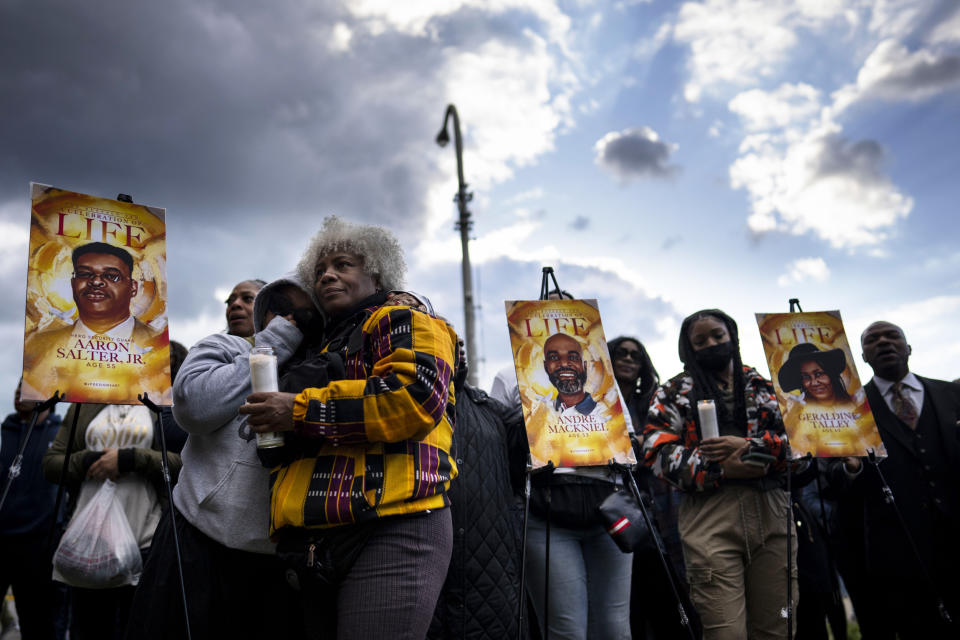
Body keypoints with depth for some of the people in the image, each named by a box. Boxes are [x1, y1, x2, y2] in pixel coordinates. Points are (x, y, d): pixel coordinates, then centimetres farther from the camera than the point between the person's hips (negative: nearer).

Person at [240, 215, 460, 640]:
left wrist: (300, 409, -14)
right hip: (320, 542, 9)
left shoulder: (401, 321, 2)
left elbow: (415, 397, -19)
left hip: (391, 530, -9)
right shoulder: (327, 347, 28)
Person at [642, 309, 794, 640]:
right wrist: (722, 468, -12)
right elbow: (658, 454, -1)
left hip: (771, 512, 3)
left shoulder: (766, 385, 19)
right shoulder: (674, 393, 12)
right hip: (710, 517, -3)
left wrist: (750, 446, -11)